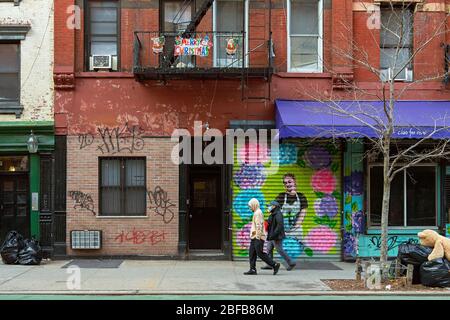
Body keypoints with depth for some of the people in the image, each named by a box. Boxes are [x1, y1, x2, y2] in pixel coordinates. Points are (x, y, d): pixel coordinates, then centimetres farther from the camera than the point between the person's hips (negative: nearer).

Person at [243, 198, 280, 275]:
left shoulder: (258, 213, -13)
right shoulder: (256, 213, 19)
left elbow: (259, 226, -20)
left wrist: (258, 237, -22)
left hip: (258, 237, -10)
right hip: (254, 237, 10)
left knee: (260, 254, -9)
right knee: (251, 253, 6)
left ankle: (275, 265, -2)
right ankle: (252, 269, 6)